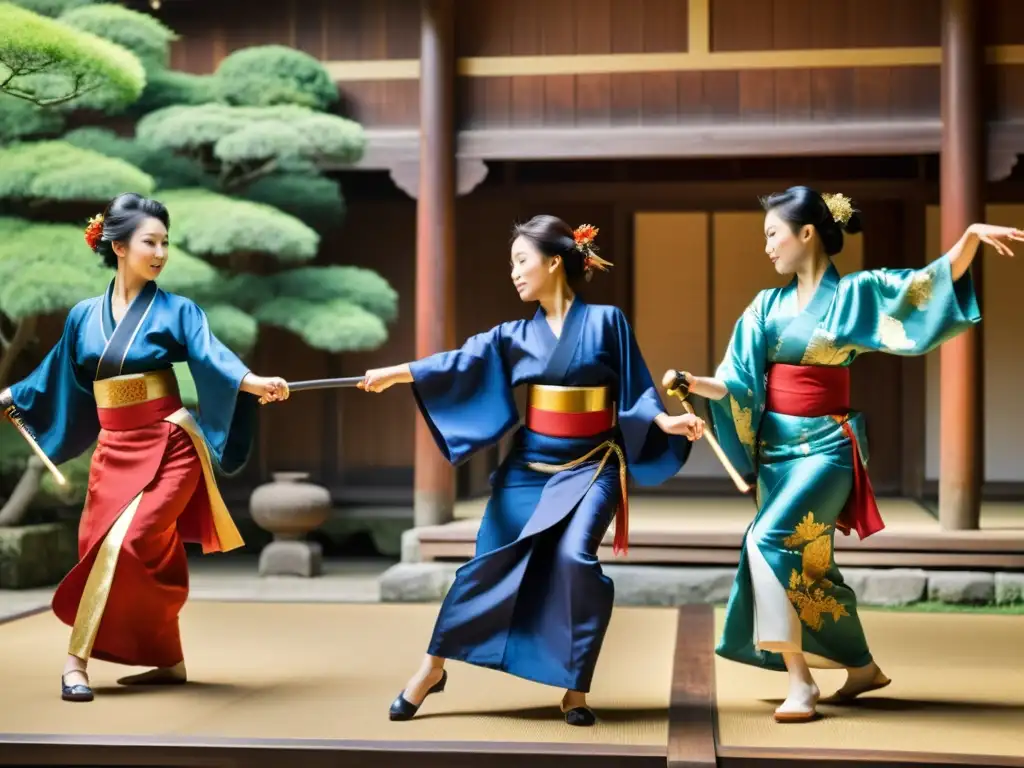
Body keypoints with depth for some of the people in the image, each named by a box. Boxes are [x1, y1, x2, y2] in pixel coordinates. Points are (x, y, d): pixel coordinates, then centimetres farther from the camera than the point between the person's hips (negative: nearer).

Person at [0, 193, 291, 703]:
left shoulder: (176, 311, -4)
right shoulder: (84, 317, 7)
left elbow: (211, 356, -20)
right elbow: (58, 378, 22)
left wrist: (253, 382, -39)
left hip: (167, 449, -4)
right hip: (113, 454, 4)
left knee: (124, 545, -14)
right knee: (152, 559, 6)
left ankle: (77, 658, -5)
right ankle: (168, 662, 17)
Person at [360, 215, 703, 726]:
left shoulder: (606, 321, -4)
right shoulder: (516, 335, 5)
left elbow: (635, 392, -2)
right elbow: (460, 363, -6)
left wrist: (666, 422, -21)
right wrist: (394, 373, -18)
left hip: (589, 468, -3)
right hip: (529, 465, 4)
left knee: (574, 557, -22)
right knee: (491, 562, 1)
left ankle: (575, 688, -7)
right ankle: (432, 668, 15)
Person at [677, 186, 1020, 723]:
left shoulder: (855, 293, -4)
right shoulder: (767, 306, 7)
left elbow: (934, 282, -10)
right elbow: (740, 381, 0)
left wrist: (971, 234, -25)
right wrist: (699, 384, -20)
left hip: (825, 446, -6)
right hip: (776, 446, 6)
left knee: (770, 542, -23)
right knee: (807, 562, 10)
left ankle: (799, 679, -15)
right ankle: (861, 668, 28)